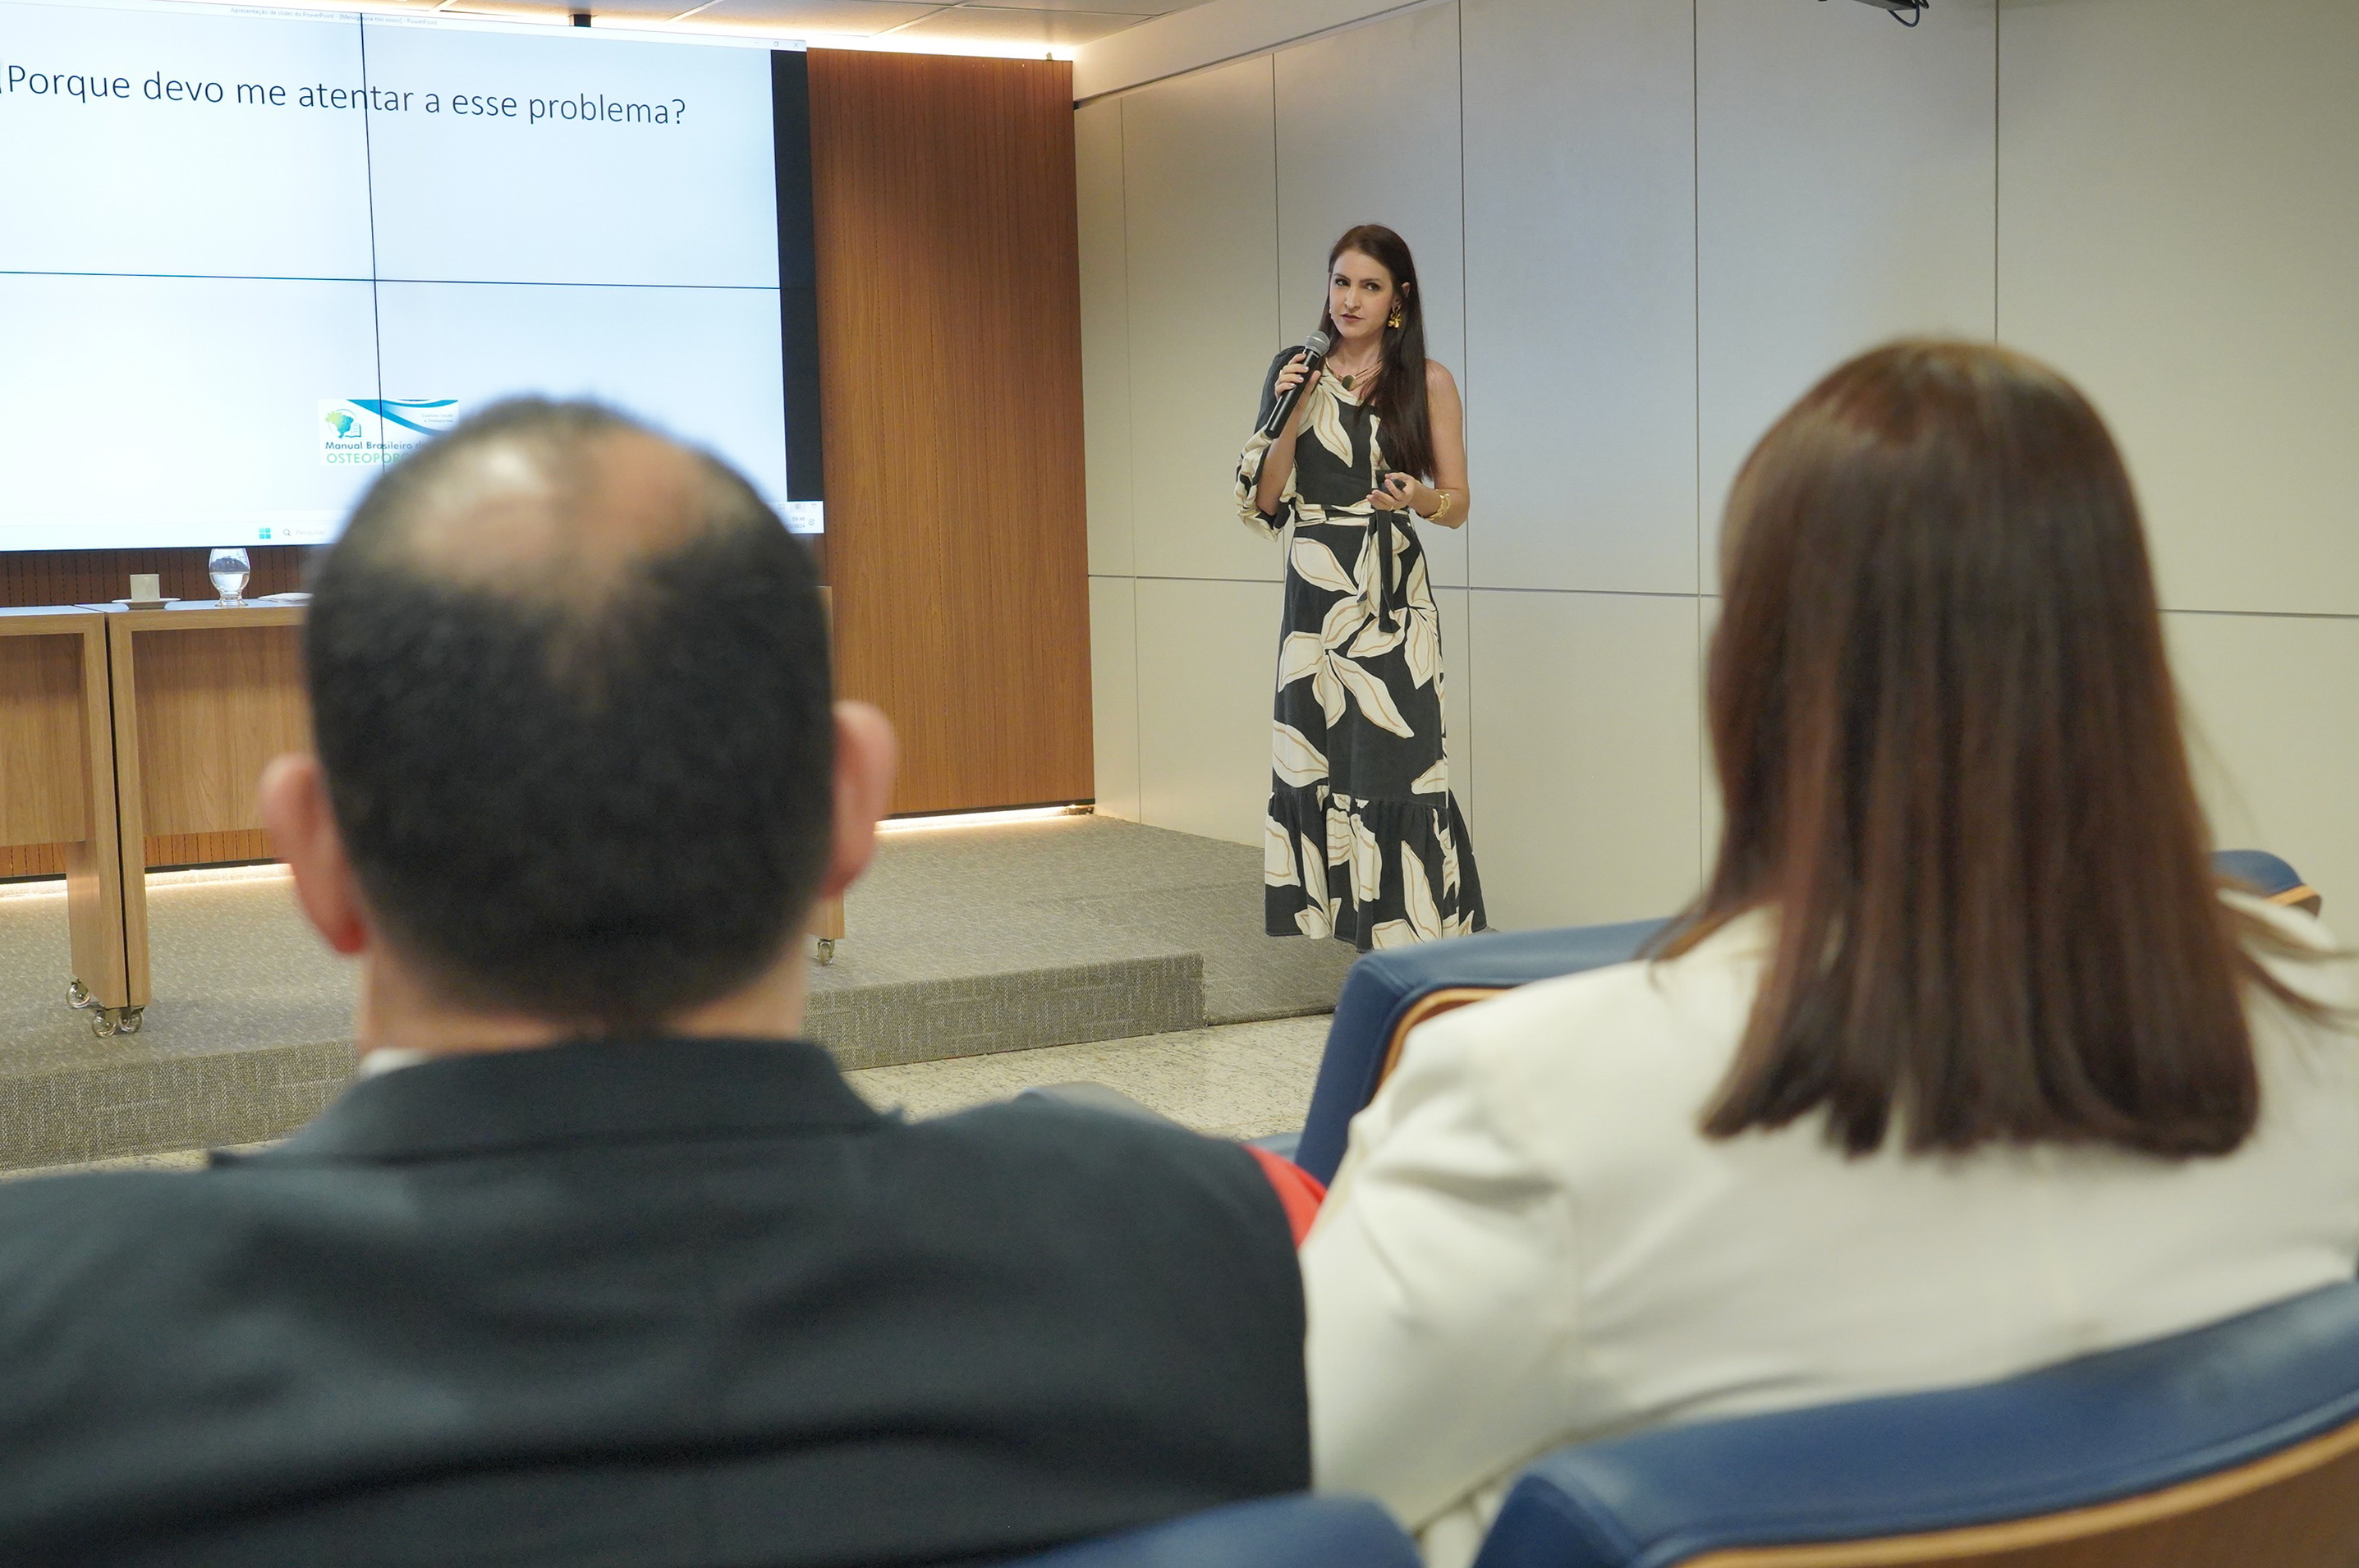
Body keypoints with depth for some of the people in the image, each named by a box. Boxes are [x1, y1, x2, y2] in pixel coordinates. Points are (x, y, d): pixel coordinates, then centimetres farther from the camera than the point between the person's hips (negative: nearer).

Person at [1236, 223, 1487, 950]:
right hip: (1316, 591, 3)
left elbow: (1458, 504, 5)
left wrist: (1424, 500, -16)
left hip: (1392, 596, -3)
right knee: (1319, 759, -1)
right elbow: (1264, 500, 7)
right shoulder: (1298, 372, 10)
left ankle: (1418, 945, -5)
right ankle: (1360, 931, 6)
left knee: (1398, 759, -9)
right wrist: (1290, 419, -6)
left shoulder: (1427, 383, 4)